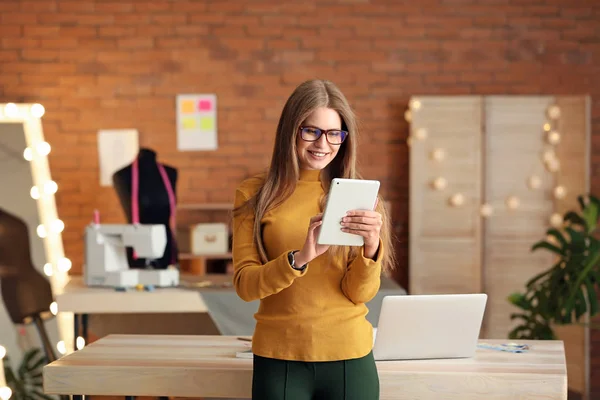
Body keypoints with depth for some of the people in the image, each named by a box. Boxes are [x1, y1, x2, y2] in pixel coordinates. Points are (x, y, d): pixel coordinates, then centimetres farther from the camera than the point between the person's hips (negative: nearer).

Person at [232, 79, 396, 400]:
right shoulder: (253, 195, 1)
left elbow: (361, 294, -3)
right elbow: (244, 284, -7)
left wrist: (371, 248, -21)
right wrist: (300, 258, -22)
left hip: (349, 358, 1)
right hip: (279, 359, -1)